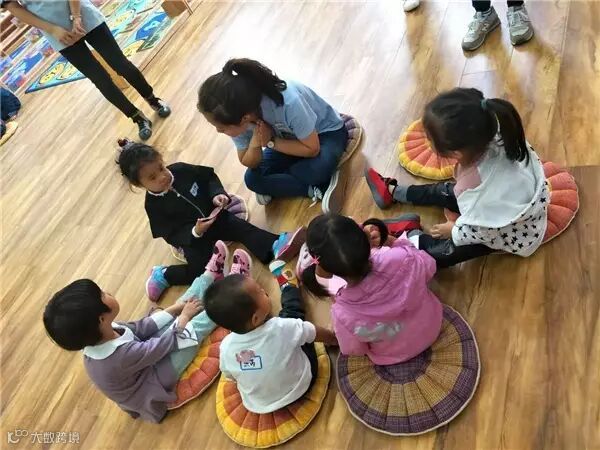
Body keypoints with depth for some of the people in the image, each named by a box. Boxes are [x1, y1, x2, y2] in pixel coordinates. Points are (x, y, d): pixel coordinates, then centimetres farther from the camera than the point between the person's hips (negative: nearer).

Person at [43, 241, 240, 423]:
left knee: (186, 305, 2)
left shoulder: (96, 337, -17)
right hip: (155, 381, -7)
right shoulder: (123, 355, -41)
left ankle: (212, 274, 22)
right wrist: (184, 316, -9)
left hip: (145, 367, 7)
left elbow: (140, 328, -5)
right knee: (195, 327, -9)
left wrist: (176, 309, -5)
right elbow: (165, 343, -26)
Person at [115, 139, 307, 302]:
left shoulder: (179, 170, -9)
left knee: (242, 228, -22)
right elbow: (173, 236, -15)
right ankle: (162, 275, -1)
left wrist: (217, 194, -14)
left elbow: (209, 176, 5)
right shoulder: (154, 206, -16)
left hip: (214, 216, 4)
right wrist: (195, 232, -32)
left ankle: (275, 245, -36)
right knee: (201, 270, -21)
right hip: (192, 238, -3)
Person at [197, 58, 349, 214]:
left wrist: (271, 142, -29)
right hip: (288, 137, 6)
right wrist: (255, 143, -31)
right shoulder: (237, 115, -23)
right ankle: (320, 188, -12)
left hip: (327, 132, -6)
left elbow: (312, 149, -26)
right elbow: (248, 163, -10)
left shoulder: (289, 103, -40)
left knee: (315, 169, -38)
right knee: (252, 179, -14)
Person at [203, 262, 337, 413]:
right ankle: (288, 285, 38)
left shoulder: (226, 347, -26)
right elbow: (317, 333, -14)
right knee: (292, 312, 9)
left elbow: (230, 376, -5)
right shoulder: (282, 328, -35)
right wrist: (336, 338, 6)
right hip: (299, 388, -2)